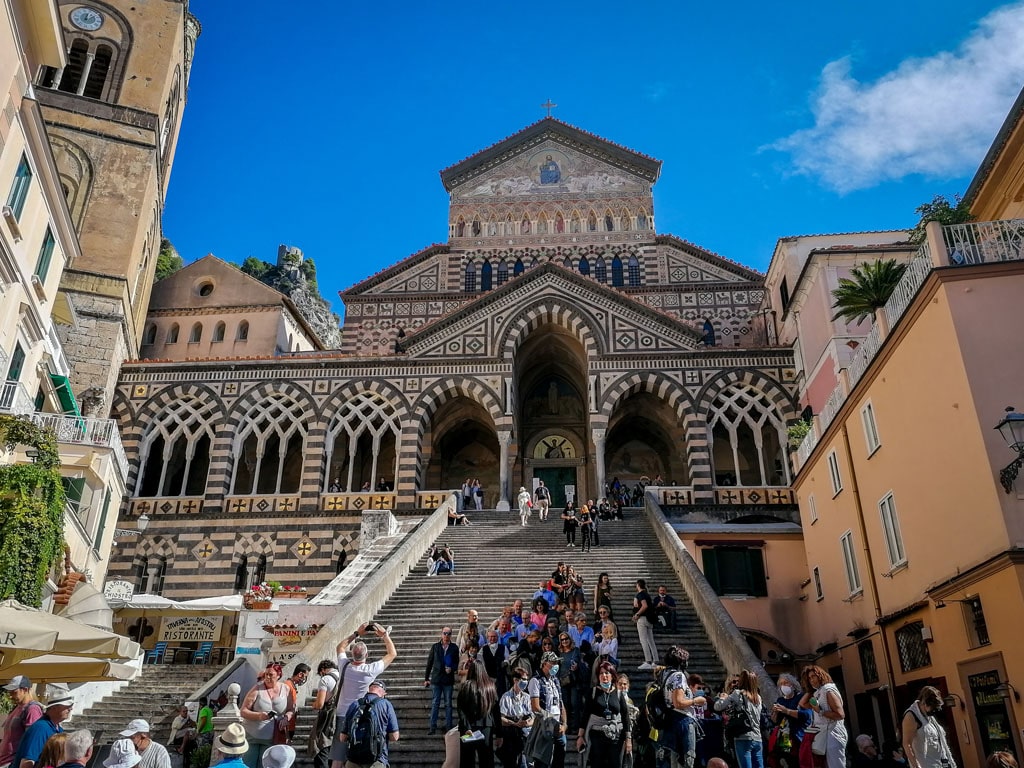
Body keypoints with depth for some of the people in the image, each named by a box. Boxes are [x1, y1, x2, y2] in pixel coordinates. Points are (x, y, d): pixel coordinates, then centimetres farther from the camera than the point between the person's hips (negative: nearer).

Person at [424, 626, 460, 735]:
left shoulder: (454, 647, 4)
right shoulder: (435, 647, 6)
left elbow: (456, 663, 7)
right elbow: (429, 663, 8)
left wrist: (451, 669, -14)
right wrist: (426, 678, 7)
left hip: (448, 679, 0)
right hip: (436, 679, 0)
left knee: (448, 704, 5)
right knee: (435, 703, 1)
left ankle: (448, 727, 13)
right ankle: (433, 727, 6)